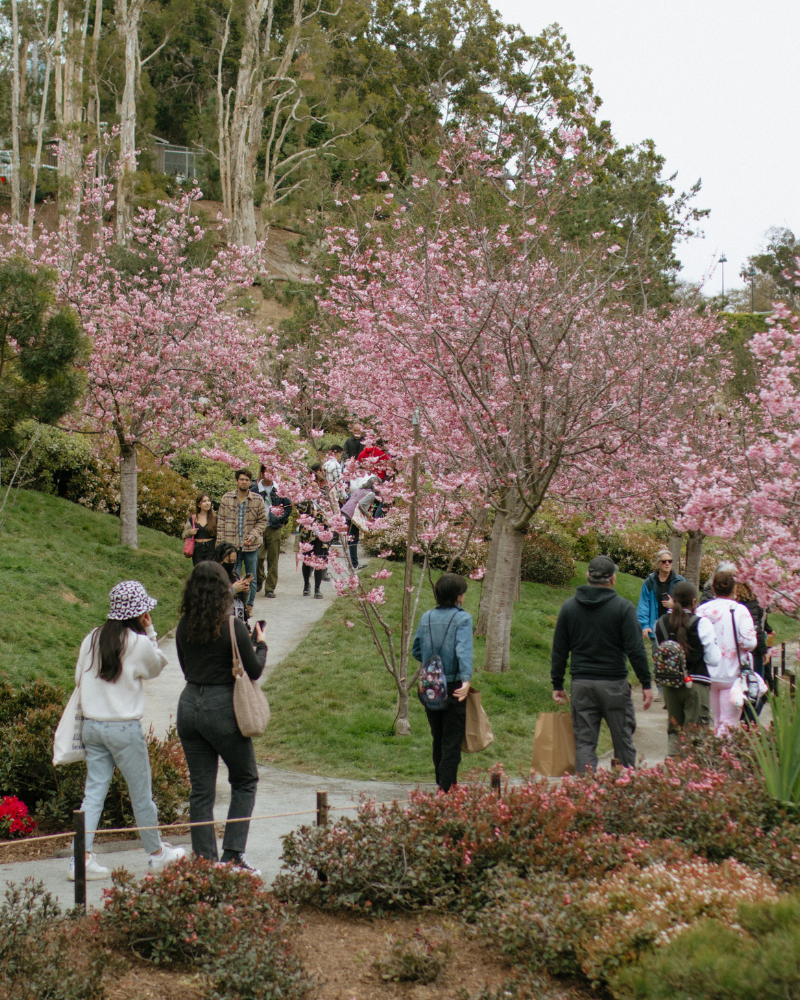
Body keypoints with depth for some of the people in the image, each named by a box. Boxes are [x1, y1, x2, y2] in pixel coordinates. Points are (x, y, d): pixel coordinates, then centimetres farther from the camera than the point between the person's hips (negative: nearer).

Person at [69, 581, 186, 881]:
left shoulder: (92, 639, 4)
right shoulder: (139, 643, -12)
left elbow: (79, 677, 10)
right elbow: (157, 666, 6)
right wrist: (150, 632, 6)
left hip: (91, 726, 5)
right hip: (124, 728, -5)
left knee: (93, 792, 7)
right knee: (142, 794, 10)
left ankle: (82, 859, -1)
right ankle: (157, 853, 25)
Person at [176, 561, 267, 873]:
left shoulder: (184, 626, 3)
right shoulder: (231, 626, -13)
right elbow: (254, 671, -8)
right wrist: (260, 644, 10)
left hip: (189, 705, 5)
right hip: (221, 709, -5)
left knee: (201, 788, 10)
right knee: (245, 780, 12)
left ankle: (204, 858, 11)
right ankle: (233, 856, 5)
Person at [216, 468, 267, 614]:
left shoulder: (257, 500, 1)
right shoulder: (226, 499, 1)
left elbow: (263, 521, 4)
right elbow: (221, 521, 3)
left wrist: (253, 536, -11)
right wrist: (220, 543, -2)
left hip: (251, 546, 0)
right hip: (231, 545, 0)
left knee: (251, 578, 8)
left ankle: (249, 605, 19)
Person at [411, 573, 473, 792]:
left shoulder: (426, 618, 6)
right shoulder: (462, 618, -10)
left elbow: (416, 651, 12)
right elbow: (464, 650, -24)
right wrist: (467, 679, -35)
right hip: (453, 686, -5)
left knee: (438, 738, 18)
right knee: (452, 741, 0)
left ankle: (442, 782, 28)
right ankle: (447, 788, -4)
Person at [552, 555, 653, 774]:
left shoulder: (569, 607, 6)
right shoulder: (623, 607, -5)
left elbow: (559, 651, 9)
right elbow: (636, 650, -9)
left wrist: (557, 685, 16)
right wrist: (646, 684, -3)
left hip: (581, 684, 3)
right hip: (614, 684, -2)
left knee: (584, 743, 4)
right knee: (623, 740, 8)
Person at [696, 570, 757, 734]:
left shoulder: (702, 610, -1)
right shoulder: (739, 610, -11)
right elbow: (749, 642, -18)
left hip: (708, 674, 4)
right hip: (732, 675, -4)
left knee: (717, 721, 20)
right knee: (728, 723, 0)